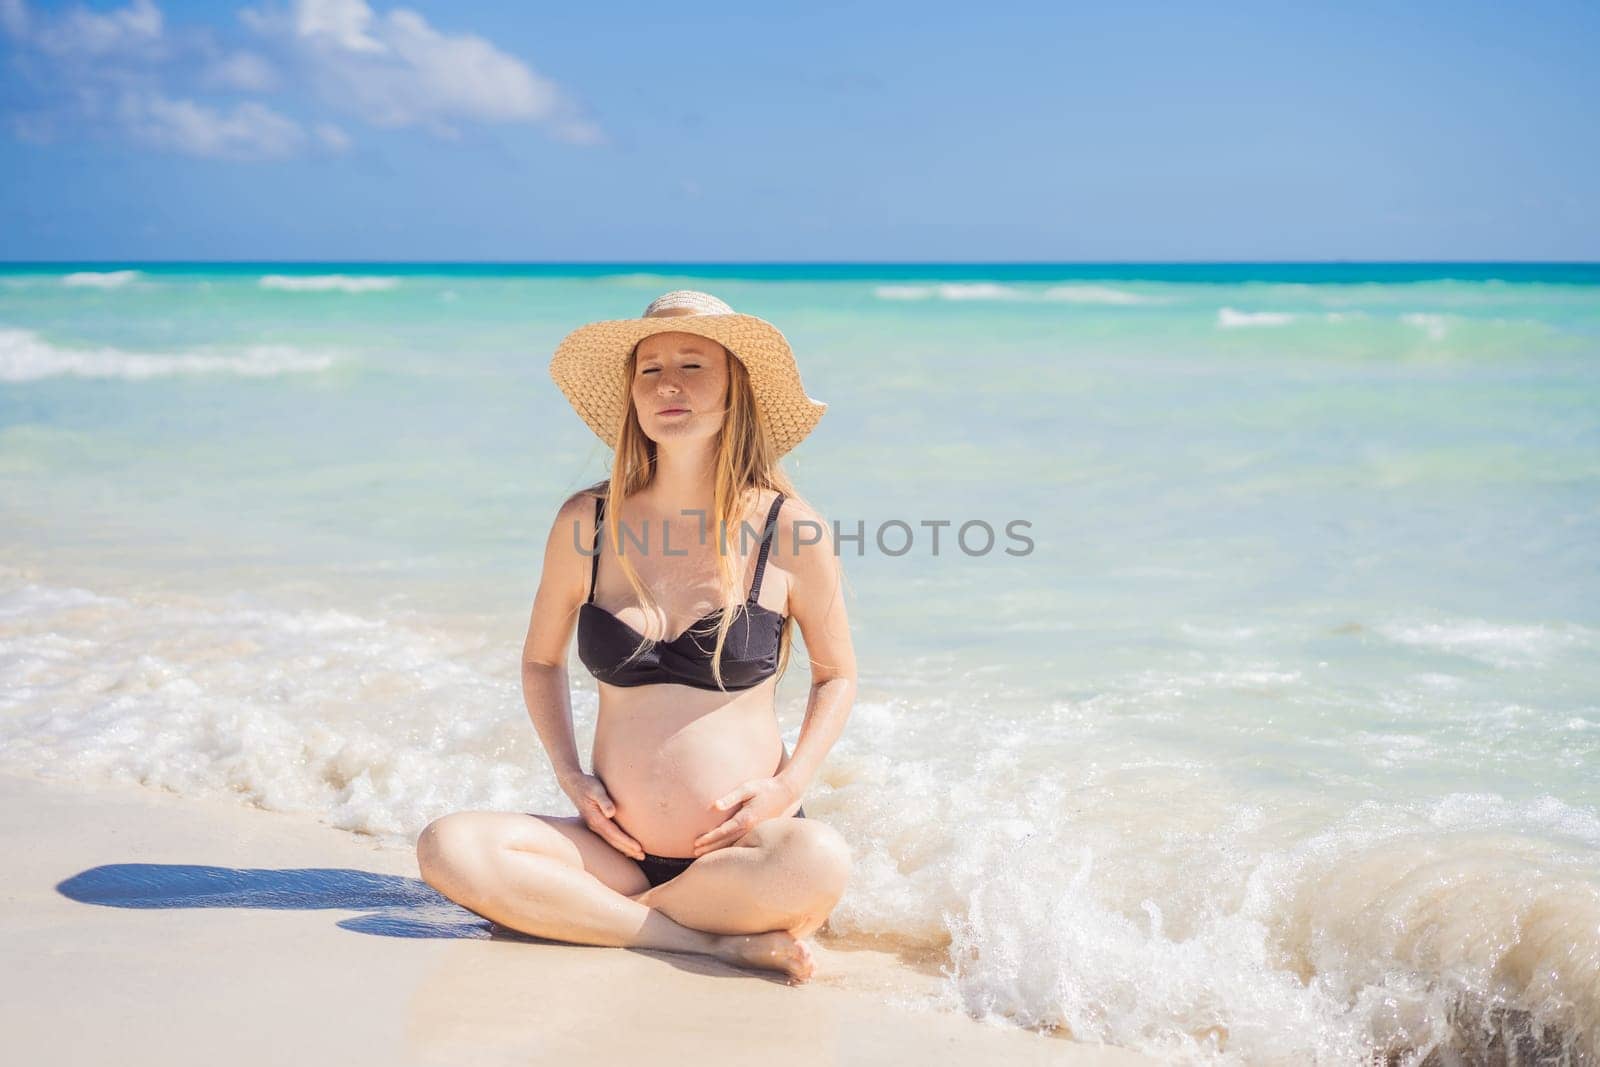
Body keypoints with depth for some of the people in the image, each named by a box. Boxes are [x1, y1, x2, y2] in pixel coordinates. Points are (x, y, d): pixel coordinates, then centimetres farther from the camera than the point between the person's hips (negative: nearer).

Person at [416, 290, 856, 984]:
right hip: (618, 846, 3)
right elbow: (541, 659, 17)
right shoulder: (587, 522, 1)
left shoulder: (789, 530, -4)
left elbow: (837, 675, 10)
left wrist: (787, 787, -6)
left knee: (820, 861, -36)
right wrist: (570, 776, 1)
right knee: (448, 849, -24)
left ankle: (579, 914, -15)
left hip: (738, 848, -2)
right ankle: (719, 942, -21)